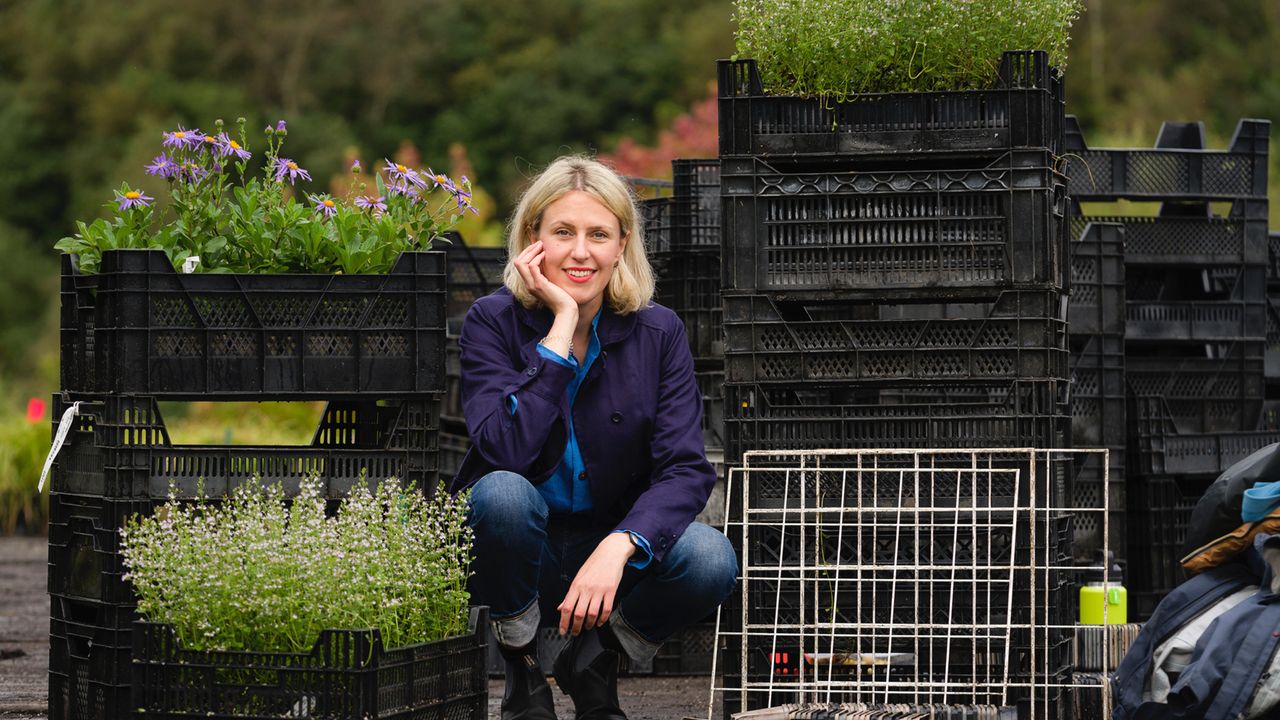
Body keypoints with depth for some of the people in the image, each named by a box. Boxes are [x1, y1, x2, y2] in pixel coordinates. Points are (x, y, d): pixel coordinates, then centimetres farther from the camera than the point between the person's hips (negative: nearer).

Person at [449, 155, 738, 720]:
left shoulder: (658, 333, -6)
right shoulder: (492, 323, -11)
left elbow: (686, 470, -16)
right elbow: (505, 450, -27)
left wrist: (618, 548, -34)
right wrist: (561, 328, -26)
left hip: (612, 551, 1)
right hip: (519, 555, -1)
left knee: (710, 561, -29)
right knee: (502, 492, -34)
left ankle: (592, 659, 1)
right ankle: (522, 668, -8)